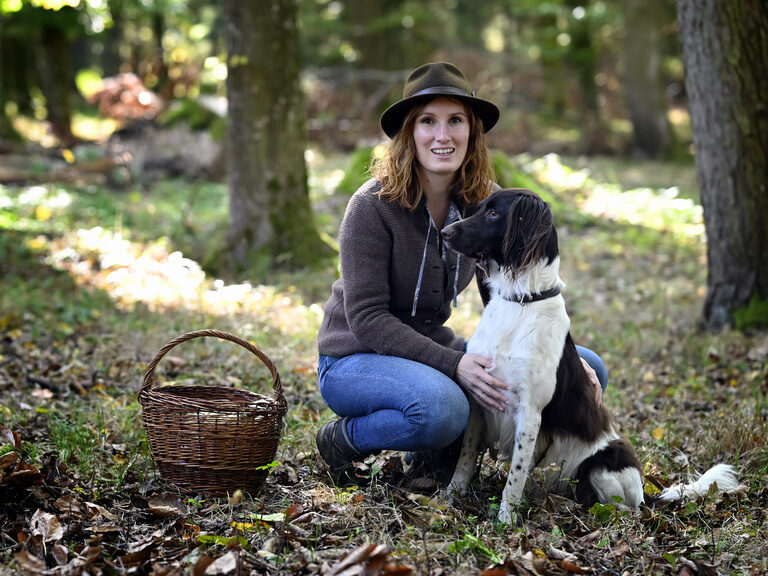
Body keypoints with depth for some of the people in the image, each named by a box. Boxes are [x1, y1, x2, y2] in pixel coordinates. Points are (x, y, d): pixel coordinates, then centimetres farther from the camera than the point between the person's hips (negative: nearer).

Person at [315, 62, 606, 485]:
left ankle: (439, 452, 0)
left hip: (431, 348, 6)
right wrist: (452, 364, -31)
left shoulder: (484, 202, -2)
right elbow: (367, 317, -21)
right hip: (356, 359, -6)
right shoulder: (373, 205, -18)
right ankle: (344, 441, -9)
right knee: (441, 407, -40)